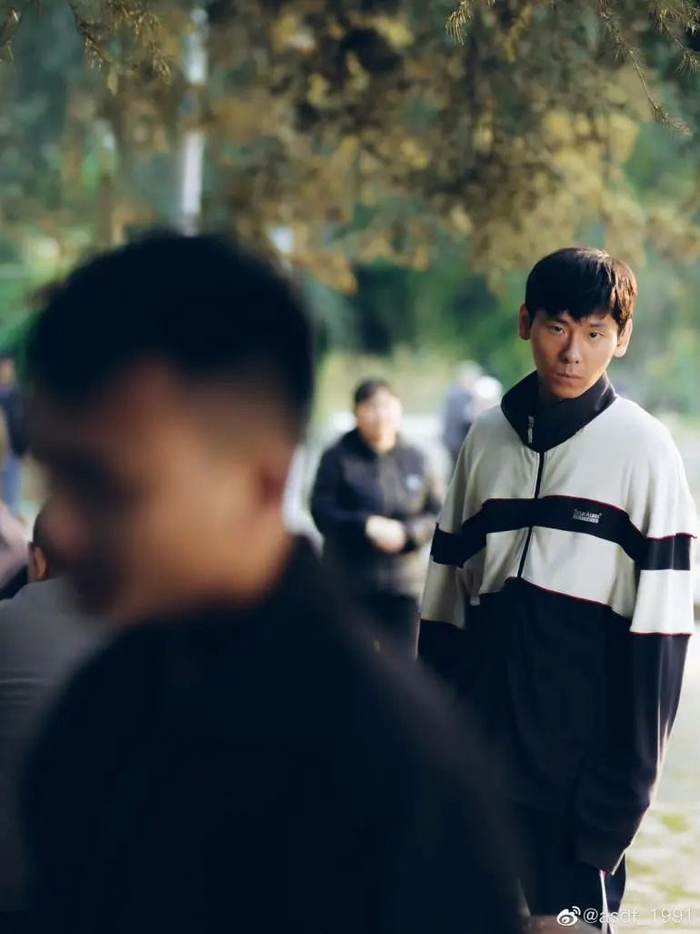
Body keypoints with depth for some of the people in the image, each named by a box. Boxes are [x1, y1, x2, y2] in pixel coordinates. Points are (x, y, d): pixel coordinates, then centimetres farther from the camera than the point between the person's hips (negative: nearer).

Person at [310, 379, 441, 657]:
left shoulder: (415, 459, 6)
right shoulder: (338, 457, -3)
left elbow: (436, 514, 5)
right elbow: (322, 512, -8)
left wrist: (406, 532, -14)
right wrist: (367, 525, -20)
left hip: (404, 583, 3)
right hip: (350, 582, -3)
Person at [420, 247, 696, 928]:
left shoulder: (643, 450, -6)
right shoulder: (487, 438, 8)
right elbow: (445, 608, 11)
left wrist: (619, 796, -12)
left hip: (575, 780, -4)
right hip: (475, 772, 5)